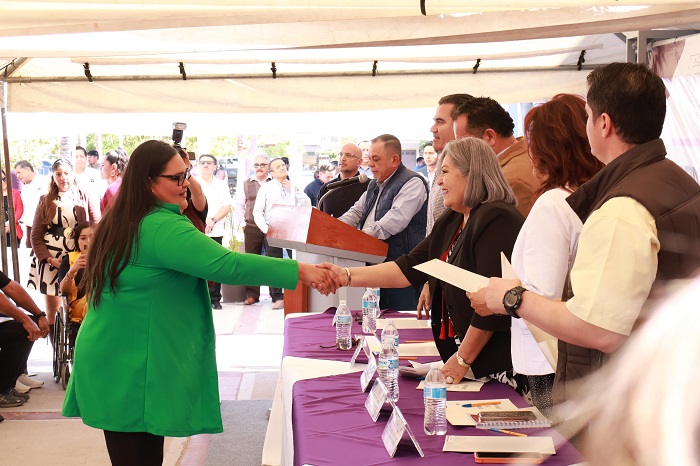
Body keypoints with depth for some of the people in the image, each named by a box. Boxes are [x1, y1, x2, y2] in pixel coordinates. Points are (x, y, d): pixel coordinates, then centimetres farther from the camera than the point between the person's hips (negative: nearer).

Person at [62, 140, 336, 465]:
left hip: (115, 364, 9)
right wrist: (301, 271, -26)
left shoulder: (120, 222, 12)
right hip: (134, 374, -9)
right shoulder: (162, 227, -18)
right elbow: (224, 264, -27)